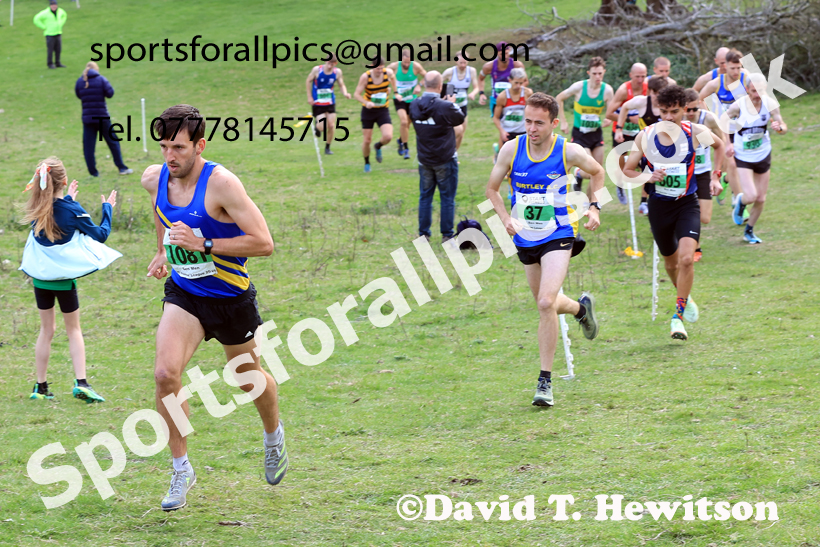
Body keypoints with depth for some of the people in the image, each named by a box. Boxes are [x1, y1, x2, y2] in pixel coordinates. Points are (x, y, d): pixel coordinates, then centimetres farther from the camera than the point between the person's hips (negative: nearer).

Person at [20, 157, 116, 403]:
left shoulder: (37, 210, -3)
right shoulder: (72, 210, -15)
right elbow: (100, 235, -5)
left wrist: (68, 199, 30)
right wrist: (107, 209, 8)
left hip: (40, 277, 4)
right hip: (64, 279, -3)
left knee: (46, 330, 15)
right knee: (74, 330, 9)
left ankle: (41, 387, 16)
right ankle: (81, 382, -5)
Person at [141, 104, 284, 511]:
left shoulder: (221, 184, -25)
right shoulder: (154, 179, -6)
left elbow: (263, 243, -25)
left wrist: (204, 244, -30)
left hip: (230, 296, -3)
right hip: (183, 293, 3)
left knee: (249, 379, 17)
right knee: (165, 374, -18)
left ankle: (274, 434, 50)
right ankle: (181, 470, -5)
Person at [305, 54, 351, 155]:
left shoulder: (337, 72, -8)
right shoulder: (317, 70, -15)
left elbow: (341, 85, 2)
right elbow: (308, 81, -2)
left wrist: (345, 93, -20)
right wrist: (309, 97, -4)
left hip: (330, 102, 3)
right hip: (318, 103, -3)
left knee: (331, 126, 2)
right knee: (322, 127, -9)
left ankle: (327, 147, 22)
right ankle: (316, 125, 30)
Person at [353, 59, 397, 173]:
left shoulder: (388, 73, -11)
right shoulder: (365, 77, -17)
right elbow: (356, 94, -15)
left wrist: (395, 92, 17)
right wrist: (366, 102, -32)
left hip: (383, 111, 1)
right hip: (368, 111, -1)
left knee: (388, 137, -19)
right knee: (366, 140, 1)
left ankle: (378, 146, 17)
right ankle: (367, 163, 27)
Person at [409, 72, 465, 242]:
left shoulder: (415, 106, -5)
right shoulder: (445, 107, -21)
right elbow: (460, 118, -4)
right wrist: (452, 103, 15)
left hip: (424, 159, 4)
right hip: (445, 159, -4)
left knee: (425, 196, 13)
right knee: (447, 198, 6)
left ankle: (423, 233, 16)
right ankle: (446, 235, 8)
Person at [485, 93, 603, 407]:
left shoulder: (569, 152, -13)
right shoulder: (511, 150, -9)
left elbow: (597, 172, 9)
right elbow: (492, 188, 4)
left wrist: (593, 207, -2)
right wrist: (507, 219, -11)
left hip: (558, 237, -4)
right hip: (525, 240, 4)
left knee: (546, 303, -20)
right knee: (546, 304, 17)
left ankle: (545, 381, -11)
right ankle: (582, 308, 54)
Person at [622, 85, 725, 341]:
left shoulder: (694, 132, -9)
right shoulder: (645, 136, -10)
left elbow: (719, 145, 13)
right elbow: (627, 171, -2)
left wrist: (715, 177, 6)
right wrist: (648, 178, -21)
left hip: (687, 204, -2)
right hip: (659, 205, 2)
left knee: (687, 259, -20)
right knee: (671, 262, 16)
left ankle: (678, 315, -8)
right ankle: (685, 297, 45)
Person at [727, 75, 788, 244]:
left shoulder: (769, 104, -15)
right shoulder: (738, 106, -20)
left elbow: (784, 127, -7)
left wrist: (779, 127, -31)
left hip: (763, 155, 3)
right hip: (743, 158, -3)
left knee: (761, 199, 9)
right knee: (751, 196, -17)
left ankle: (749, 231, 32)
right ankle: (740, 202, 21)